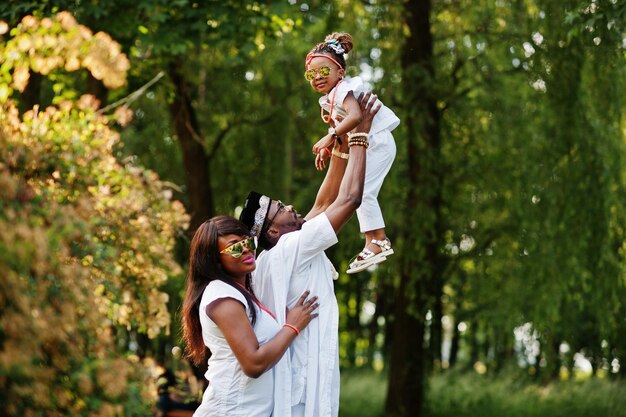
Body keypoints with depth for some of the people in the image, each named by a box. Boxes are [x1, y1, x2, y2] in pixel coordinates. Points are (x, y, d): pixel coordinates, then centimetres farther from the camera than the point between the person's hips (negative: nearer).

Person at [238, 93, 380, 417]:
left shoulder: (277, 256, 11)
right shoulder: (290, 249, -14)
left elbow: (325, 202, 17)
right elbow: (350, 199, -15)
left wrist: (342, 145, 13)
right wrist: (359, 136, -4)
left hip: (296, 375, 10)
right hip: (305, 381, -10)